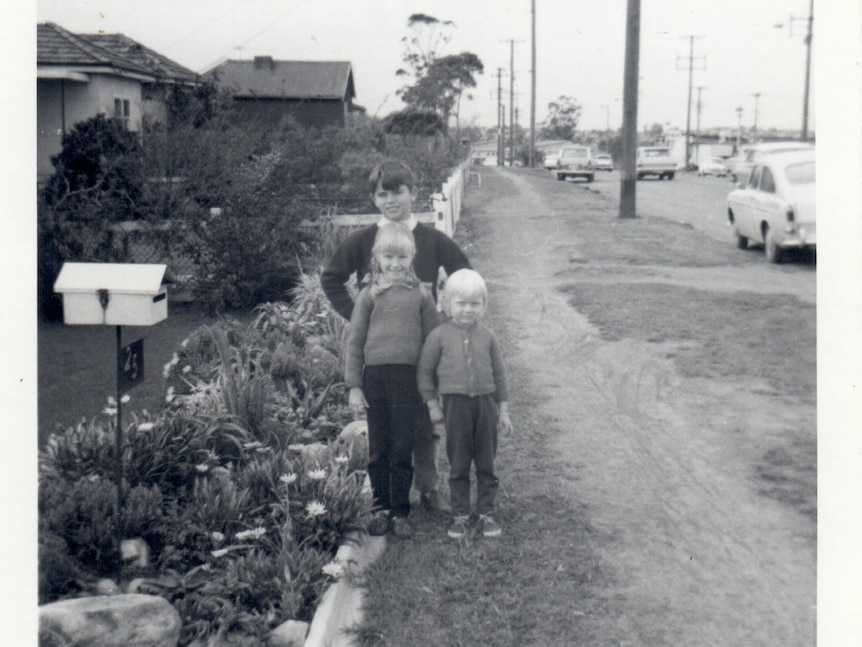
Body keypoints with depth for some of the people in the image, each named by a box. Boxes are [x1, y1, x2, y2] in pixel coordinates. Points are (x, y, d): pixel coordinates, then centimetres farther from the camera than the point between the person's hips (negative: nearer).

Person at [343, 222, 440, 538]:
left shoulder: (420, 294, 6)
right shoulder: (369, 295, 5)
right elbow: (354, 342, 7)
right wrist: (354, 386, 2)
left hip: (408, 376, 0)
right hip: (375, 375, 1)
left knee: (402, 449, 5)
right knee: (378, 449, 8)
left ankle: (400, 511, 16)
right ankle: (381, 508, 22)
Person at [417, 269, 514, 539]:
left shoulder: (487, 337, 3)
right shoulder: (439, 336, -3)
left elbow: (499, 374, 9)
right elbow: (425, 372, 2)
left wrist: (503, 411, 8)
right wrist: (433, 405, 0)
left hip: (485, 403, 2)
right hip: (455, 403, -2)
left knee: (486, 463, 9)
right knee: (458, 465, 7)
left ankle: (486, 513, 19)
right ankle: (460, 515, 17)